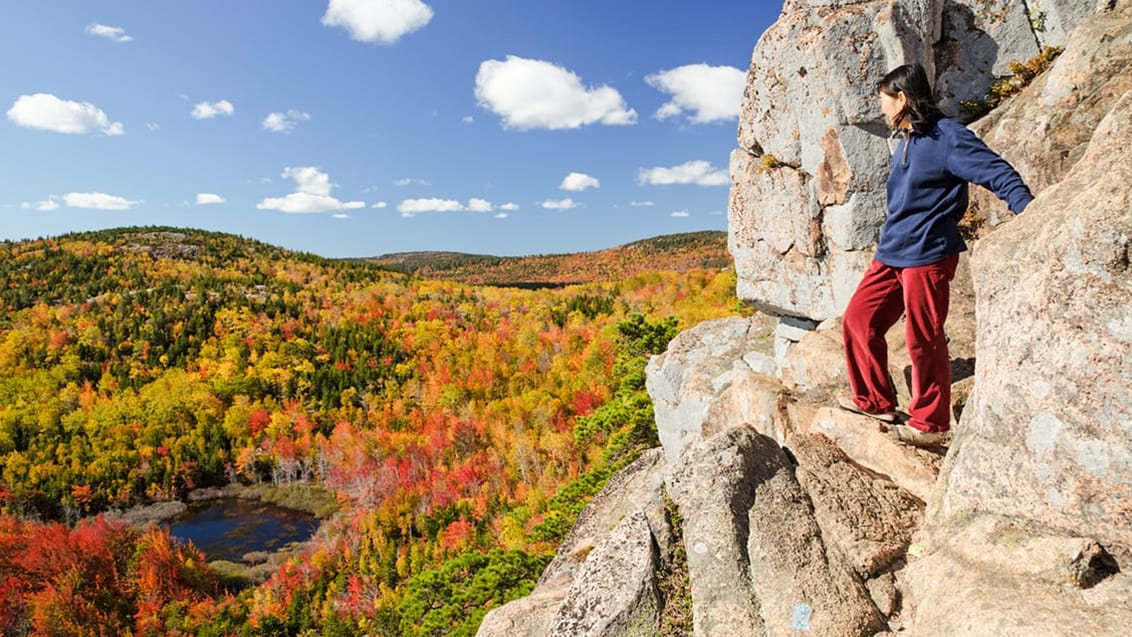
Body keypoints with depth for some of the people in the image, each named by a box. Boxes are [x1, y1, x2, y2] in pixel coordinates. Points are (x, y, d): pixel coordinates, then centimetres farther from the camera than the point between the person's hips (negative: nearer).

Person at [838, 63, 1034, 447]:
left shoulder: (946, 137, -11)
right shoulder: (905, 141, 16)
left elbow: (998, 172, -18)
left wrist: (1023, 206, -34)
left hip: (926, 255, -9)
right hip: (891, 253, 9)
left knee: (923, 340, -2)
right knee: (859, 319, 8)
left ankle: (930, 422, 13)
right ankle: (875, 401, 21)